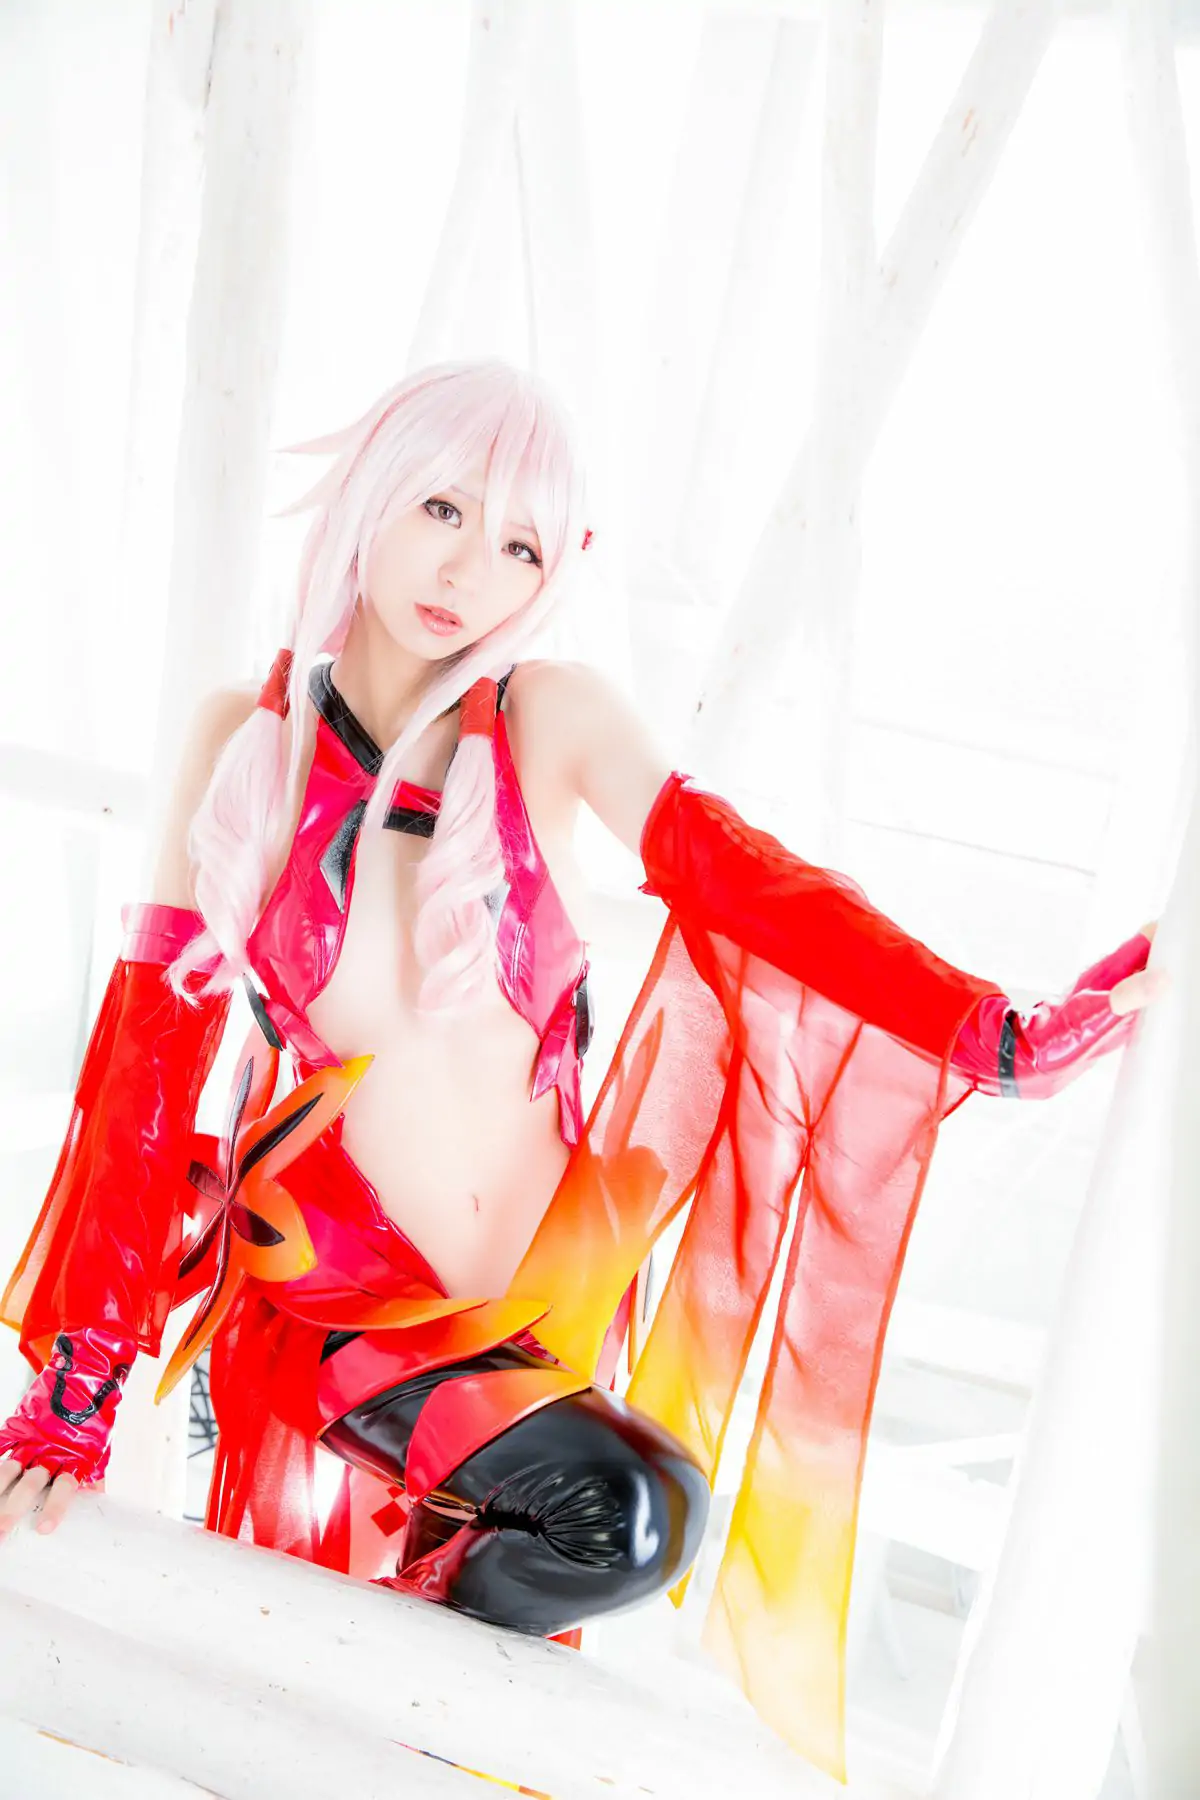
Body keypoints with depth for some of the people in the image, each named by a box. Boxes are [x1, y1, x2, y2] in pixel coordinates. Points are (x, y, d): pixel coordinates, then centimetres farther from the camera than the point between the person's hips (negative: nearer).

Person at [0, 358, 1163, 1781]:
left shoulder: (551, 719, -9)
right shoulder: (248, 738, -8)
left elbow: (743, 889, -14)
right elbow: (153, 1048, -7)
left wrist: (1003, 1041, -26)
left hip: (531, 1307, 2)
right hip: (322, 1304, -2)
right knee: (634, 1512, -21)